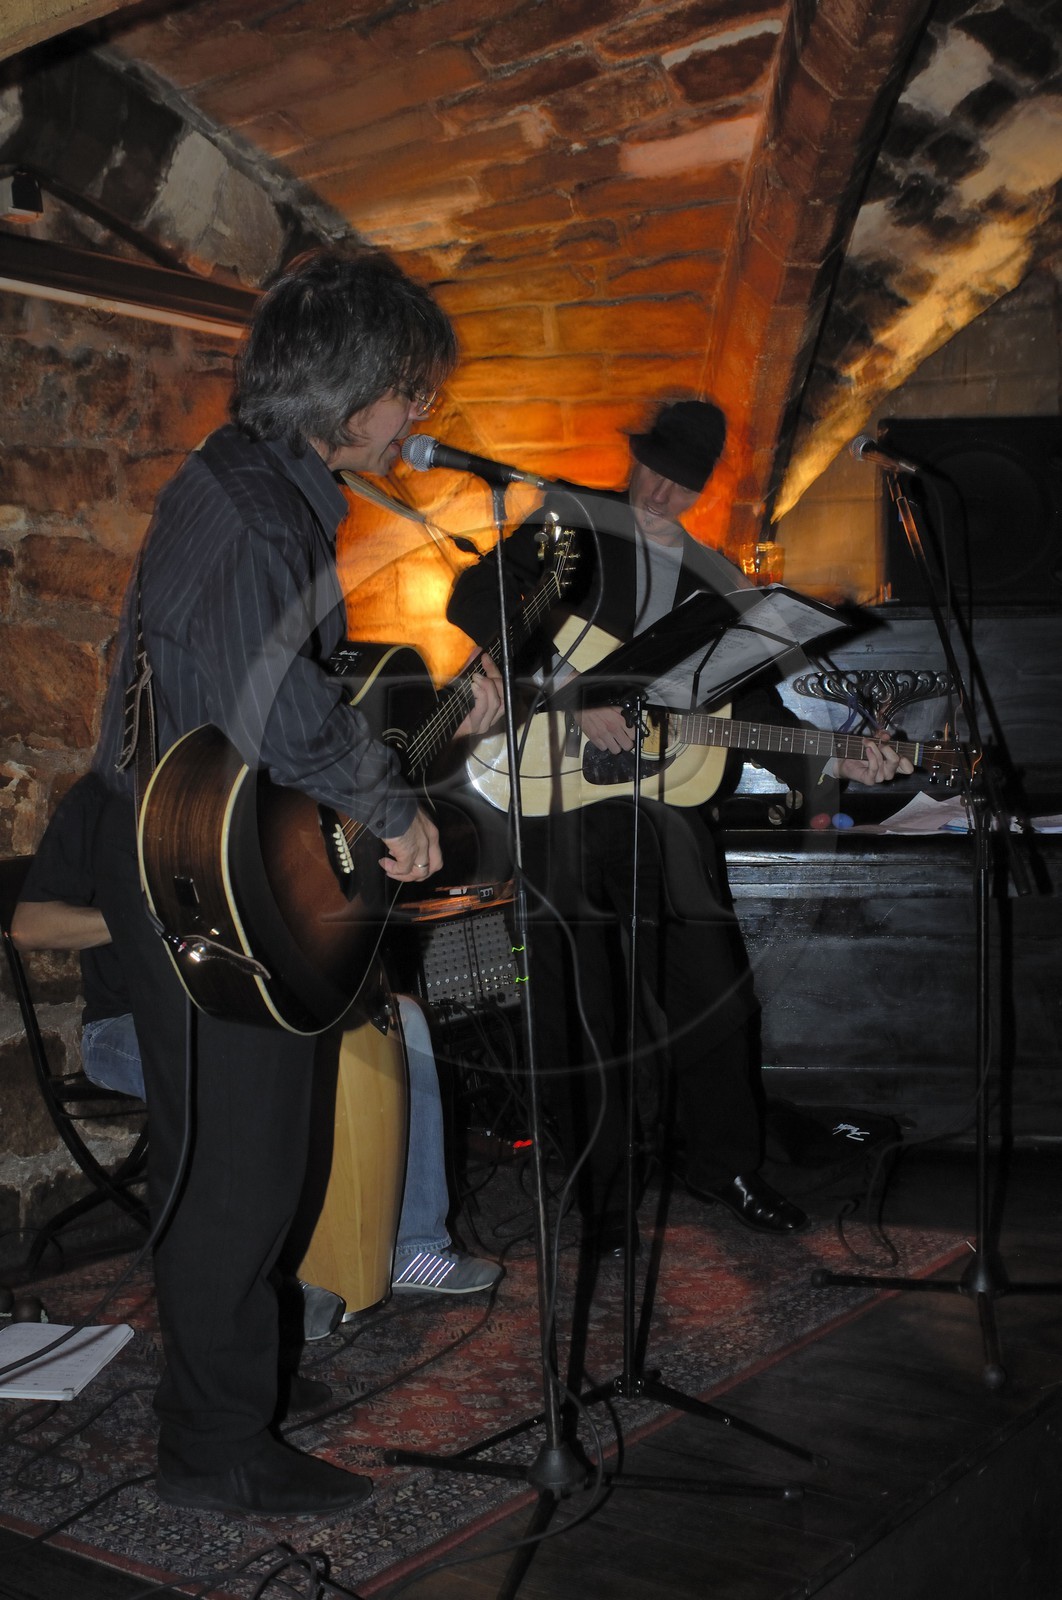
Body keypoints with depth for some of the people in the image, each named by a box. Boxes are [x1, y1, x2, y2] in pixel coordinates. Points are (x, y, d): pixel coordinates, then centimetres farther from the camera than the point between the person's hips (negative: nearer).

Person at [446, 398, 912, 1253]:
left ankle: (724, 1165, 29)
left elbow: (748, 701, 15)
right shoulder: (572, 520, 0)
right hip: (561, 790, -4)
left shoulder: (716, 580, 14)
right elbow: (478, 597, -14)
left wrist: (832, 762, 0)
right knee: (584, 1011, 3)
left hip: (664, 799, 4)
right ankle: (605, 1199, 19)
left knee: (714, 992, 7)